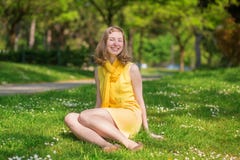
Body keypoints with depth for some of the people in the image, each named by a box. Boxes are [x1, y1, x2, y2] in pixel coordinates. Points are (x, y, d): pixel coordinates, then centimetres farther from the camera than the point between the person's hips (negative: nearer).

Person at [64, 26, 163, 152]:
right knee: (70, 118, -21)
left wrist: (147, 131, 2)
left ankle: (126, 142, -33)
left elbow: (139, 100, 2)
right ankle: (105, 144, -40)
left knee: (84, 116, -28)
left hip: (130, 117, -5)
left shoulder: (131, 69, -1)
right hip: (107, 121, 5)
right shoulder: (99, 70, 12)